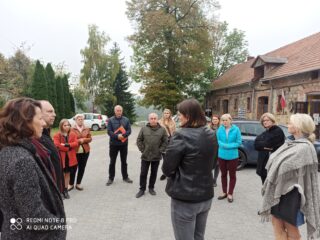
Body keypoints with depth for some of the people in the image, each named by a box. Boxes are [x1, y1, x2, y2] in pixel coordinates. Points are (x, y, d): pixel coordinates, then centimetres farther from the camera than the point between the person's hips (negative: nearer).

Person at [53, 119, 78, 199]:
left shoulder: (73, 134, 8)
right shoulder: (57, 135, -4)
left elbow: (76, 143, -6)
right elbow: (57, 145, -16)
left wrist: (66, 145, -17)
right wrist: (68, 148, -12)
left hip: (70, 158, 4)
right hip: (61, 157, -3)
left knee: (67, 174, 12)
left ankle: (65, 190, 23)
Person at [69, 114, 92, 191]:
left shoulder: (87, 129, 7)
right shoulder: (72, 129, -5)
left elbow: (90, 139, 5)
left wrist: (84, 140, -13)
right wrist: (79, 140, -17)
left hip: (85, 151, 4)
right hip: (75, 151, -4)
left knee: (82, 168, 10)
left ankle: (78, 184, 23)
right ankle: (71, 184, 19)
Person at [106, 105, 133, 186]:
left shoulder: (126, 120, 2)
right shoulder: (111, 120, -3)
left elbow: (129, 130, -3)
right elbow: (109, 131, -9)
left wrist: (123, 135, -21)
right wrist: (117, 136, -24)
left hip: (124, 144, 2)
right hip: (113, 144, -1)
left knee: (124, 161, 14)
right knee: (112, 162, 8)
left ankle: (125, 177, 26)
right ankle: (111, 178, 20)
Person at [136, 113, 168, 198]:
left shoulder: (162, 130, -2)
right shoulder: (144, 129, -2)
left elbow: (165, 142, 1)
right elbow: (139, 140, 3)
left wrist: (160, 150, -5)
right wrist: (142, 149, -3)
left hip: (156, 156, 0)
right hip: (145, 156, 0)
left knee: (154, 173, 13)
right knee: (143, 173, 7)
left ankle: (151, 188, 30)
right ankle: (142, 189, 22)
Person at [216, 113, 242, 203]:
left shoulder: (236, 129, -11)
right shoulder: (220, 129, -6)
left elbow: (239, 142, -10)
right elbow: (218, 141, -1)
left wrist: (228, 146, -18)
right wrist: (223, 145, -20)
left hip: (233, 156, -2)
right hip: (222, 155, 2)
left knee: (232, 175, 11)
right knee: (223, 174, 15)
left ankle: (230, 193, 25)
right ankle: (224, 192, 30)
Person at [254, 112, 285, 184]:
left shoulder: (278, 131, -7)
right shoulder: (265, 133, 18)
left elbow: (267, 143, -19)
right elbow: (256, 144, 1)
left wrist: (260, 144, -2)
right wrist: (265, 146, -13)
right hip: (263, 164, 8)